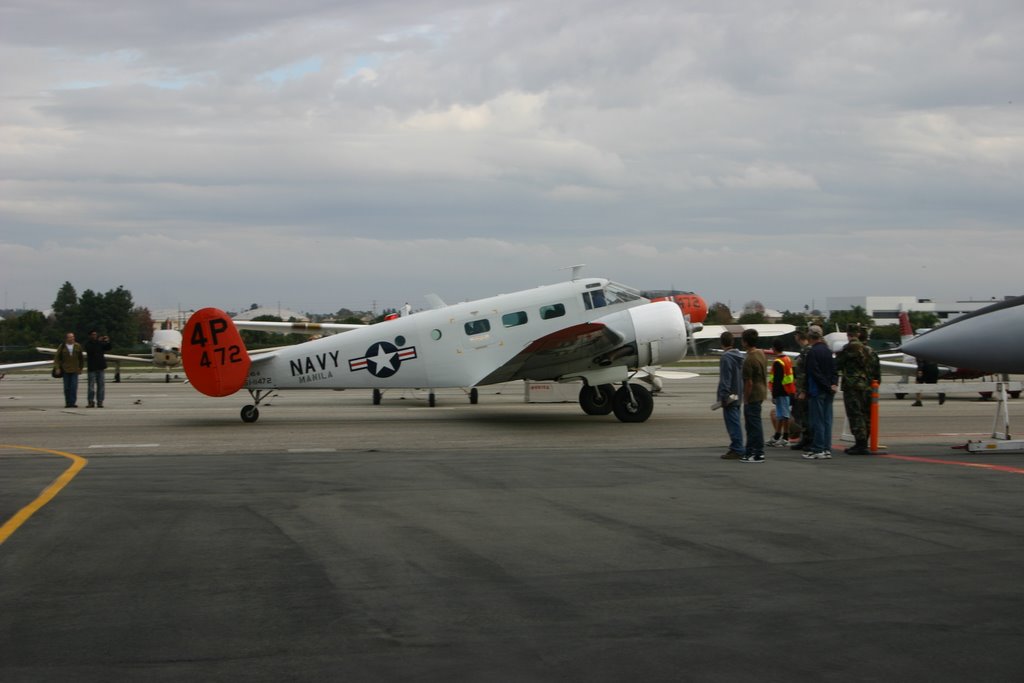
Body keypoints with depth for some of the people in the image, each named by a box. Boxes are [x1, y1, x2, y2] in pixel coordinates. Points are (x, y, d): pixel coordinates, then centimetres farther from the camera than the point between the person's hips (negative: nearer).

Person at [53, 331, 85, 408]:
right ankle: (67, 402, 10)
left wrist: (80, 368, 11)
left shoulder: (78, 346, 5)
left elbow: (81, 358, 13)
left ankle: (73, 402, -10)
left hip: (75, 370, 0)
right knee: (67, 387, 3)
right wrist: (57, 368, -8)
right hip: (65, 370, 0)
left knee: (74, 387, -10)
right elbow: (57, 358, 2)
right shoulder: (62, 347, 1)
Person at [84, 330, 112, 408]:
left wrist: (108, 342, -17)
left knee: (100, 385, 1)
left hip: (100, 367, 3)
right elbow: (90, 349, -20)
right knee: (91, 386, -4)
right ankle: (91, 402, -2)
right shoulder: (88, 343, -1)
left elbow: (107, 348, 1)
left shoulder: (100, 343, 10)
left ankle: (100, 401, 3)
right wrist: (97, 341, -27)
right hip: (91, 367, -3)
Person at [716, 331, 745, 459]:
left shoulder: (726, 358, -15)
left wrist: (722, 396, -18)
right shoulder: (740, 357, 12)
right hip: (738, 396, 9)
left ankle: (737, 450, -8)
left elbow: (725, 380, -19)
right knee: (735, 423, 15)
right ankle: (736, 448, 19)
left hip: (730, 396, -9)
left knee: (732, 423, -7)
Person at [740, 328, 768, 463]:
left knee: (754, 424, -4)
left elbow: (749, 383, -21)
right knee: (751, 424, 17)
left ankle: (758, 454, 0)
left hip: (753, 396, -10)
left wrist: (746, 399, -13)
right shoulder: (761, 354, 9)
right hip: (761, 392, 10)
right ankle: (750, 451, 24)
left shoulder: (749, 360, -21)